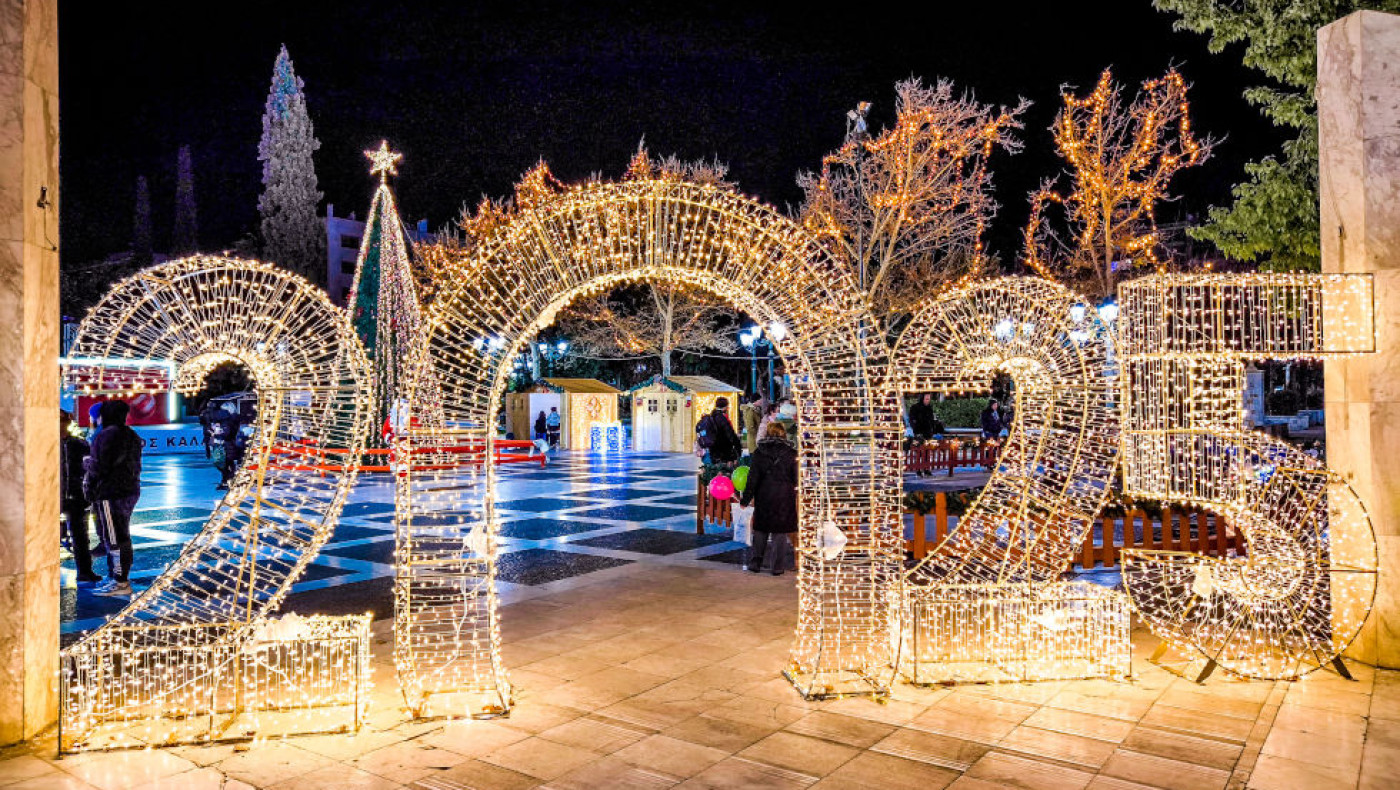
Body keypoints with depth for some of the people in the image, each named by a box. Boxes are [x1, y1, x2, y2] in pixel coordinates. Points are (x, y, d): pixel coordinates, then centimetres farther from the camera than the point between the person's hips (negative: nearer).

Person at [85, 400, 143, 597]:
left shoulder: (107, 435, -14)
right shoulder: (132, 436, 15)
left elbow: (99, 468, -17)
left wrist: (87, 462, 4)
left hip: (111, 495, -10)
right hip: (130, 491, 10)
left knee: (114, 539, -6)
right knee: (122, 537, 16)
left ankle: (120, 583, -4)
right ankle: (121, 577, 24)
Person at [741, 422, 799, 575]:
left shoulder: (759, 453, -1)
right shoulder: (790, 453, -4)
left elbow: (753, 478, -1)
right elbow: (796, 480, -1)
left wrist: (745, 499, 4)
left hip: (763, 497, 1)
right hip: (784, 498, -1)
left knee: (760, 530, 13)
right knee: (780, 532, 5)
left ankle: (755, 563, 17)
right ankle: (776, 567, 8)